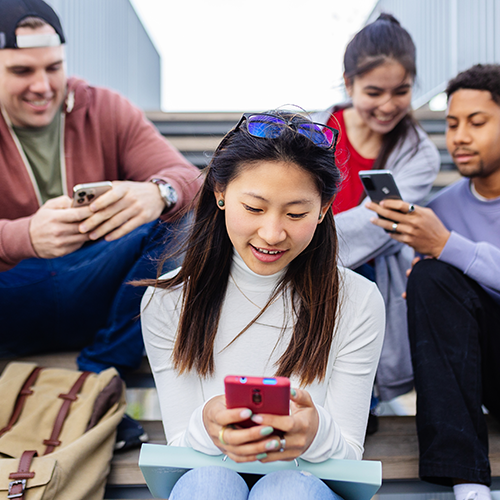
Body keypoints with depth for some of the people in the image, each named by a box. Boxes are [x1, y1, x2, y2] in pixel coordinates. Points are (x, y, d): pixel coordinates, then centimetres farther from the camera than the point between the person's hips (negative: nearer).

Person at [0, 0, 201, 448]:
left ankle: (99, 377, -18)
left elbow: (188, 177, -12)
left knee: (166, 228, -25)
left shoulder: (105, 110, 1)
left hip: (93, 302, 2)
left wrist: (158, 193, -36)